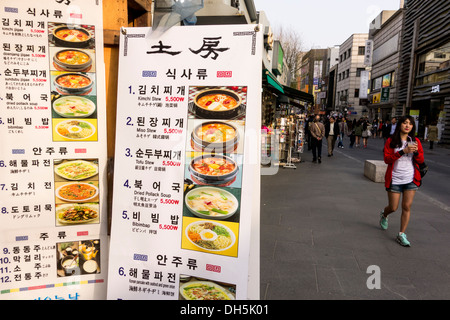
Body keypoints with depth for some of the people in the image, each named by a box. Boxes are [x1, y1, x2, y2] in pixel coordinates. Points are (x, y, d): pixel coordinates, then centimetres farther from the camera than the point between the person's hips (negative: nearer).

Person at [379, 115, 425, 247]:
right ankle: (384, 215, 40)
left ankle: (401, 234, 11)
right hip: (395, 180, -2)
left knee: (407, 207, 0)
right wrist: (403, 151, -21)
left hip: (411, 180, 2)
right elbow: (387, 159, -11)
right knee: (393, 208, 4)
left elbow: (421, 160, 6)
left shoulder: (415, 141, 6)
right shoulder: (391, 141, -3)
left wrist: (416, 152, -15)